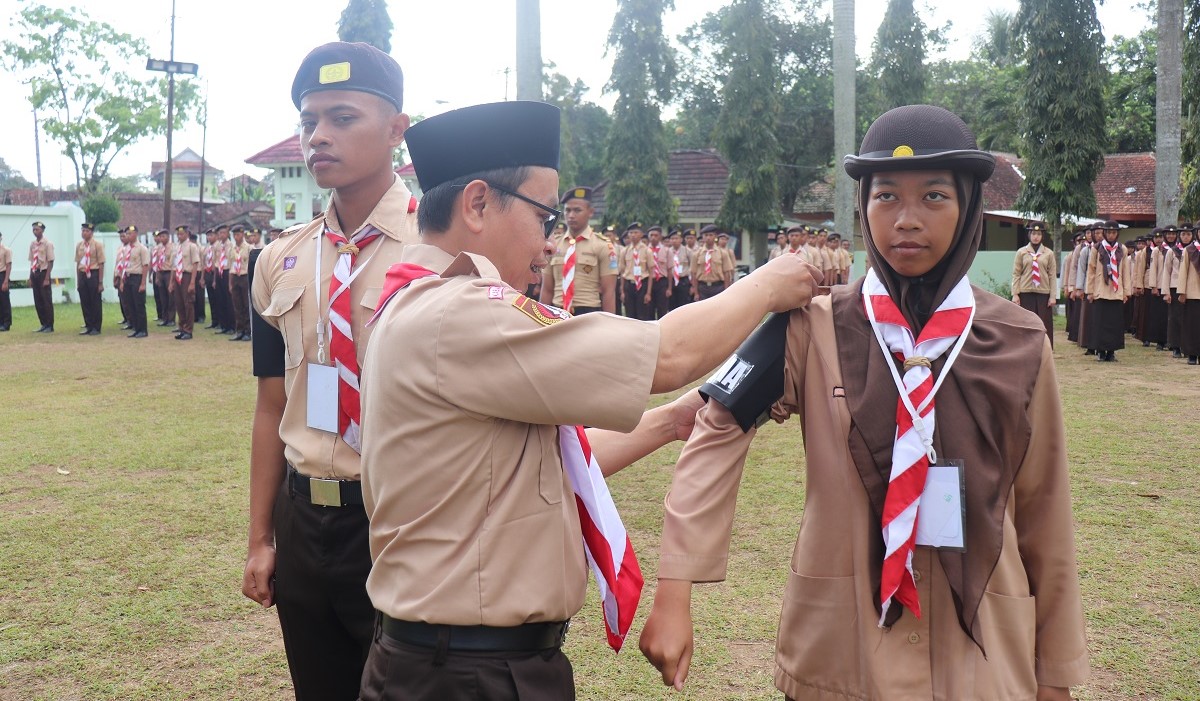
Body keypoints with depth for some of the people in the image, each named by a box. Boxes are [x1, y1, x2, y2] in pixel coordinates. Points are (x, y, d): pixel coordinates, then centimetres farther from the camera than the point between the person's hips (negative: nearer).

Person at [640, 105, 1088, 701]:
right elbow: (716, 434, -14)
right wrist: (673, 593, -23)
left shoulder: (1019, 343, -1)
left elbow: (1042, 509, 3)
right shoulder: (817, 327, -7)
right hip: (838, 650, -1)